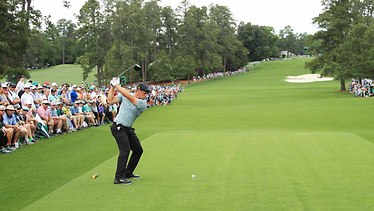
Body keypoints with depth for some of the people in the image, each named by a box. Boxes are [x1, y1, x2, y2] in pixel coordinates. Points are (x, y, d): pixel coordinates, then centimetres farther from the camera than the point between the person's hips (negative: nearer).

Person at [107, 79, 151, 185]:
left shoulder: (143, 103, -4)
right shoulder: (123, 96, -3)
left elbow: (129, 97, -19)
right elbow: (110, 101, -7)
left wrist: (117, 86, -19)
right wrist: (112, 87, -12)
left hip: (128, 129, 6)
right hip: (118, 127, -6)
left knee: (138, 150, 9)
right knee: (125, 149, -20)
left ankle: (128, 173, 26)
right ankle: (119, 177, -21)